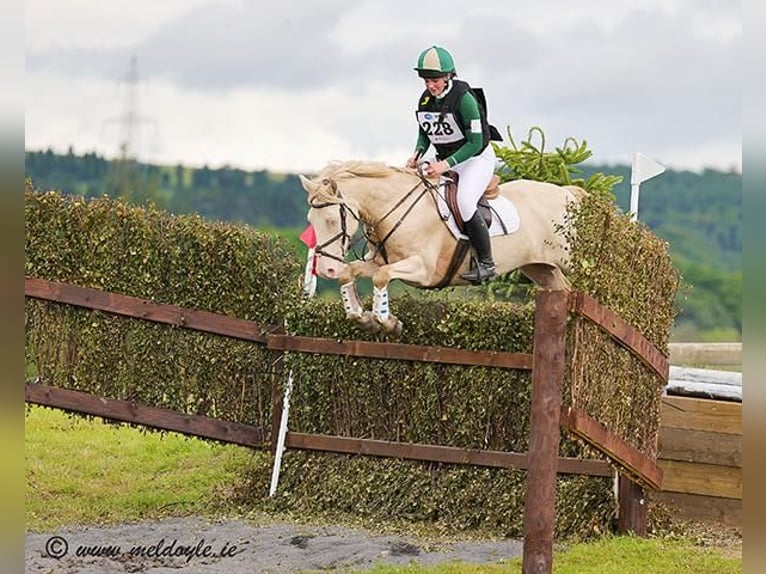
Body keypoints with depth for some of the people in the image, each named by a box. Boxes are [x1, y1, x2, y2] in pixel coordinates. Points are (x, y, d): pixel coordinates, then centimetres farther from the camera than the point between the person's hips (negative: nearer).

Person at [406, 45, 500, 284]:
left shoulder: (464, 98, -22)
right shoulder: (425, 100, -1)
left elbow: (475, 142, -22)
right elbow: (424, 133, 13)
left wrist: (446, 165, -29)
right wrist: (417, 154, -8)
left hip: (476, 158, -8)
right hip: (445, 160, 8)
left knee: (464, 201, -29)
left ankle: (486, 262, -21)